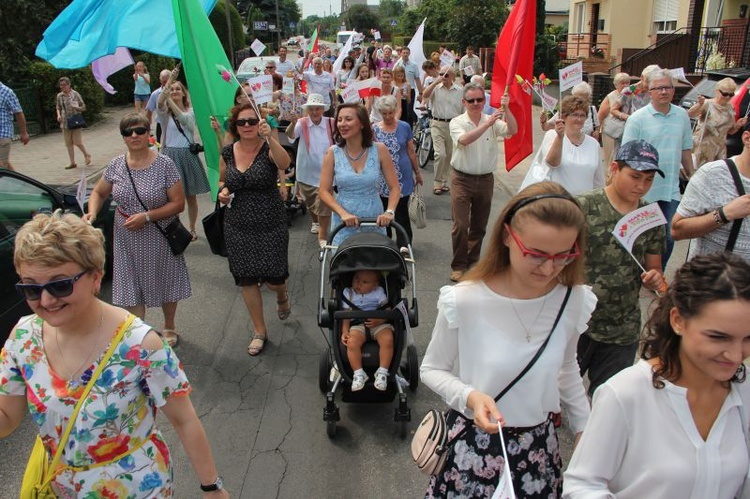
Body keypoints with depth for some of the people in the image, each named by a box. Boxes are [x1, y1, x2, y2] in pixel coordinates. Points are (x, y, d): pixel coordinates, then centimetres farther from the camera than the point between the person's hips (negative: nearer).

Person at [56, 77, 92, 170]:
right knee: (68, 143, 6)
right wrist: (59, 115, -3)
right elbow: (58, 108, 17)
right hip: (65, 123, 4)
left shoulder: (75, 94, -6)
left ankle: (86, 155, 22)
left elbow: (83, 107, -2)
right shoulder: (59, 96, 4)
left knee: (78, 142, -5)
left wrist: (76, 107, -22)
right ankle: (72, 162, 14)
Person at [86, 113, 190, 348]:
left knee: (164, 282, 15)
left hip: (159, 236, -2)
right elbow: (99, 192, 12)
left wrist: (146, 216, -22)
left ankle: (169, 328, 39)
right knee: (130, 285, 9)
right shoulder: (116, 165, -3)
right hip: (127, 238, 3)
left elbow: (178, 203, -13)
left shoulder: (164, 164, -14)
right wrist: (92, 213, -9)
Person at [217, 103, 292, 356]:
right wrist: (222, 191, -5)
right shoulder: (228, 152, 1)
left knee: (273, 279, 2)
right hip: (238, 227, 4)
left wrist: (270, 138, -49)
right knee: (247, 280, 9)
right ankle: (260, 331, 27)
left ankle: (282, 295, 42)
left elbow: (285, 163, -34)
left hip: (271, 224, -4)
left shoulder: (268, 148, -11)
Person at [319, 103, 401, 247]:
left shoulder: (379, 150, -3)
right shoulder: (332, 153, -2)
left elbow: (394, 188, 0)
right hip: (343, 225, 0)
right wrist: (343, 213, -17)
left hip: (375, 224, 0)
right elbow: (324, 191, -3)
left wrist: (389, 212, -17)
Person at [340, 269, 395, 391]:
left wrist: (378, 320, -19)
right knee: (352, 343, -30)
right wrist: (345, 331, -6)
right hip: (358, 325, 1)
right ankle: (358, 374, -16)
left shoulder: (379, 293, 7)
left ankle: (382, 372, -19)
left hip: (379, 324, 0)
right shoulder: (348, 293, 11)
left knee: (388, 340, -31)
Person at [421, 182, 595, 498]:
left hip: (540, 446, 3)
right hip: (474, 445, -3)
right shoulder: (465, 301, -22)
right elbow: (432, 369, -7)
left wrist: (583, 427, 13)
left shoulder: (574, 301, -11)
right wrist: (470, 397, -24)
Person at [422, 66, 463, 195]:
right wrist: (436, 82, -23)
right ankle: (437, 183, -2)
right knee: (440, 154, -13)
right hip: (438, 124, -3)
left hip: (454, 125, 3)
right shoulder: (436, 88, 0)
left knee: (449, 156, 11)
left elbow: (463, 111, 8)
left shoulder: (459, 91, 4)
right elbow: (425, 95, -20)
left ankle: (444, 182, 24)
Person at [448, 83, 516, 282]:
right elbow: (464, 139, -26)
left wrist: (506, 109, -26)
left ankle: (473, 261, 31)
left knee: (479, 225, 14)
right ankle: (458, 265, 8)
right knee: (460, 225, -5)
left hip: (485, 180, 3)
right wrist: (487, 124, -33)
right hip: (462, 180, -3)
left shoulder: (493, 121, 3)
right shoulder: (457, 122, -6)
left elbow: (512, 131, -14)